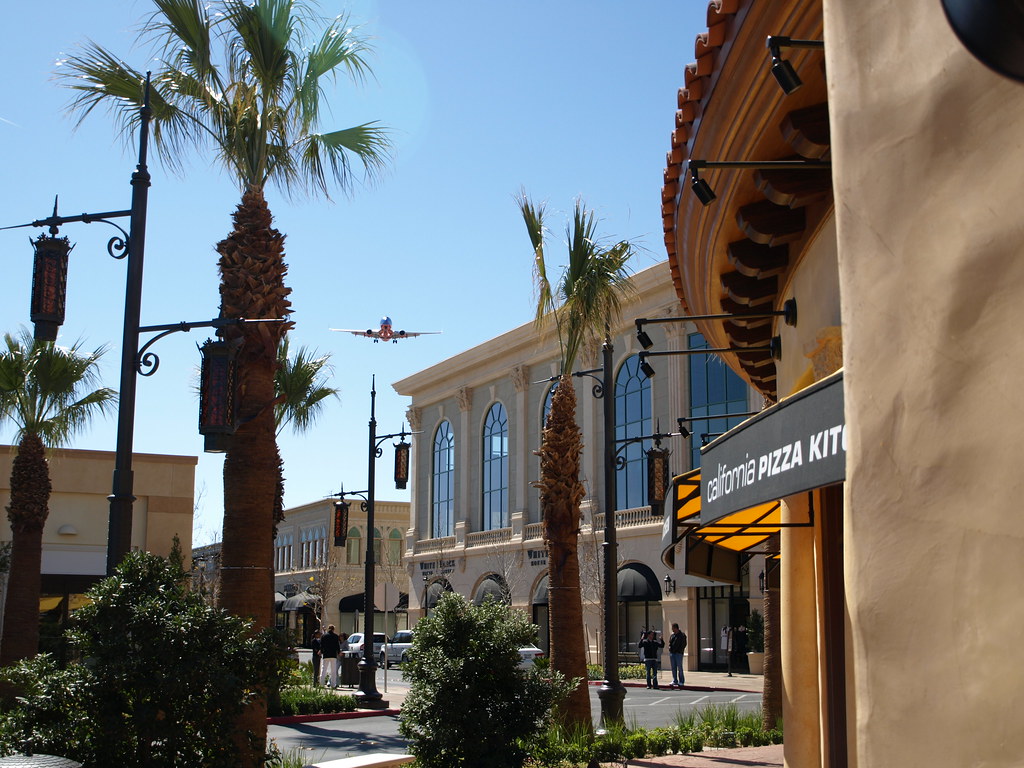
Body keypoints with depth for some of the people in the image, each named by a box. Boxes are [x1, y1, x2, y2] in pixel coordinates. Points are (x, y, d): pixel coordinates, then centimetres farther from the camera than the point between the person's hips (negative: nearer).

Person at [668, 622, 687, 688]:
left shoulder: (682, 635, -1)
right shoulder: (672, 635, 15)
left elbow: (684, 644, -3)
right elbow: (669, 643, 21)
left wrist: (680, 650, -11)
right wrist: (669, 648, 3)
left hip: (678, 653, -6)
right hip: (672, 653, 6)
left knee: (679, 667, -5)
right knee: (673, 668, 5)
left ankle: (681, 682, 1)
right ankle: (675, 681, 10)